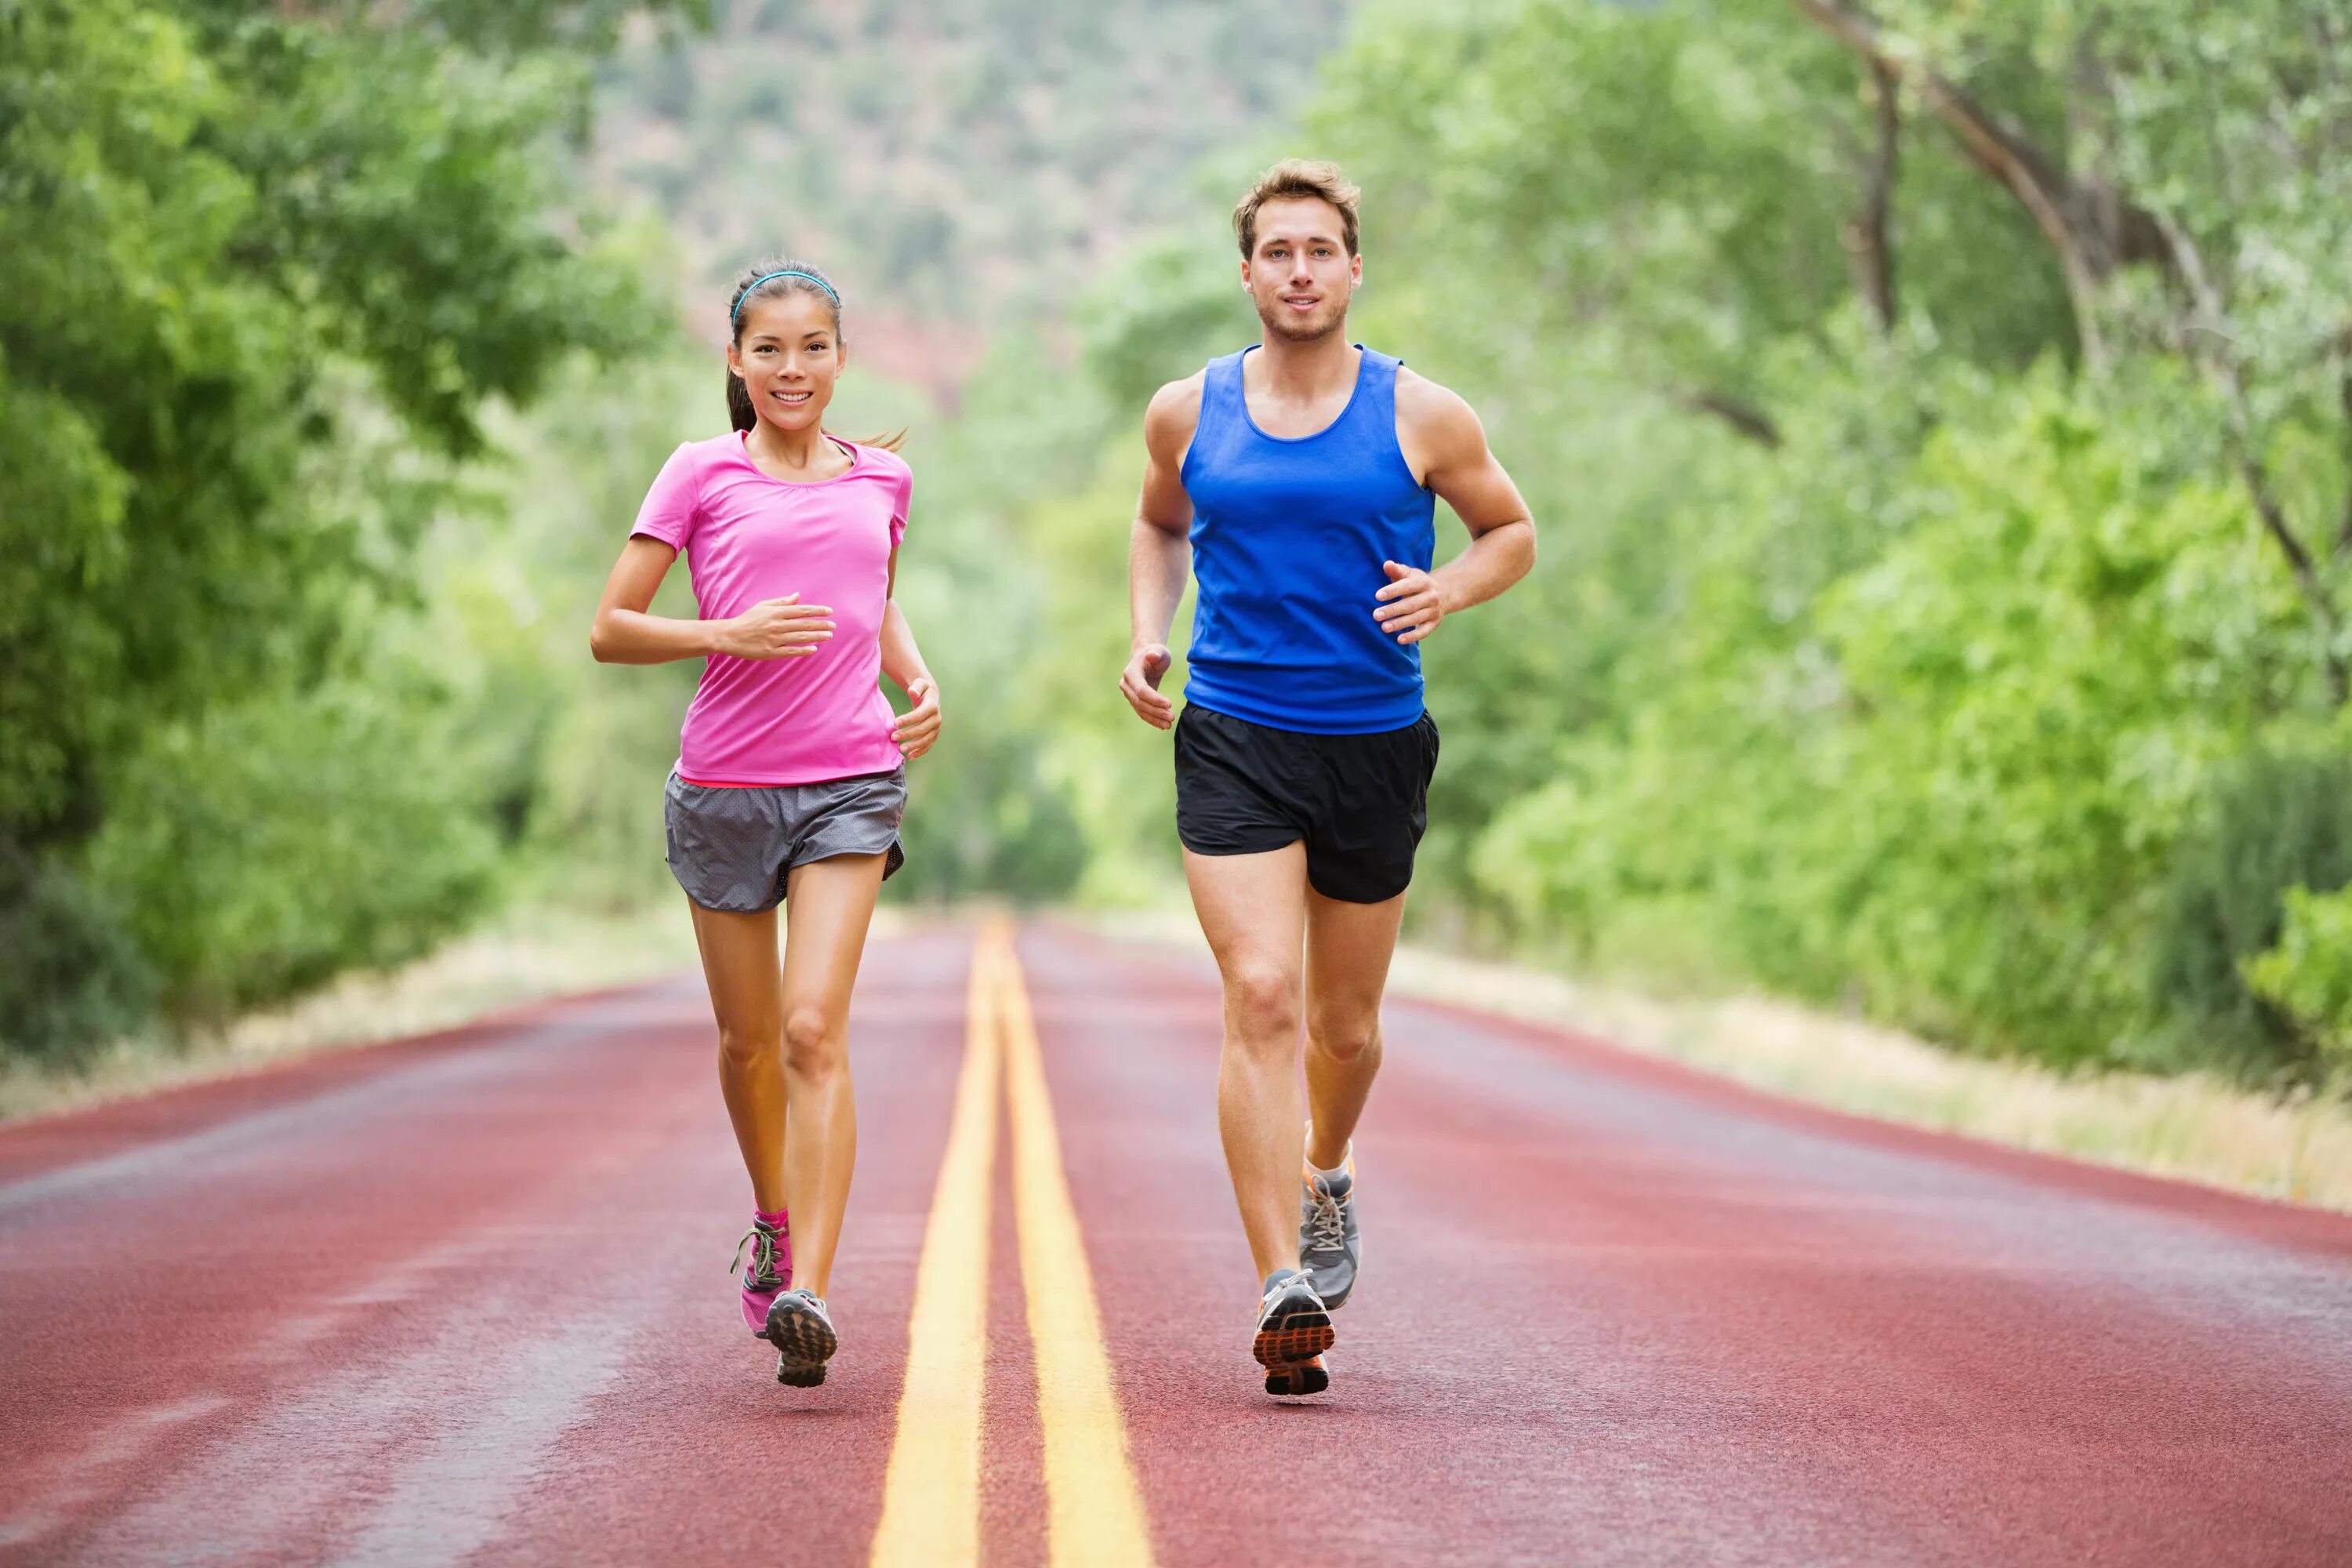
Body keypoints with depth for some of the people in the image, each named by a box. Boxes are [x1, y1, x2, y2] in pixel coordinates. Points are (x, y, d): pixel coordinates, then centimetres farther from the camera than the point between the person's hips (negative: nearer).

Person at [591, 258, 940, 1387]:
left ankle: (808, 1295, -22)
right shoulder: (702, 475, 1)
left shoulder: (880, 480, 10)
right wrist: (729, 636, -16)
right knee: (749, 1041, 13)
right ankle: (773, 1223, 41)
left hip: (850, 783, 0)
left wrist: (919, 683, 9)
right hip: (725, 783, 0)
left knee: (816, 1035, -15)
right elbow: (610, 630, -1)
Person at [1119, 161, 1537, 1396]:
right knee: (1259, 996, -17)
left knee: (1344, 1026, 13)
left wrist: (1449, 590, -9)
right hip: (1232, 740, -1)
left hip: (1375, 744, 1)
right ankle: (1283, 1289, -21)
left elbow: (1512, 530, 12)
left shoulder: (1420, 417, -1)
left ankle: (1323, 1174, 47)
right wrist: (1147, 637, 8)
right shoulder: (1187, 413, 4)